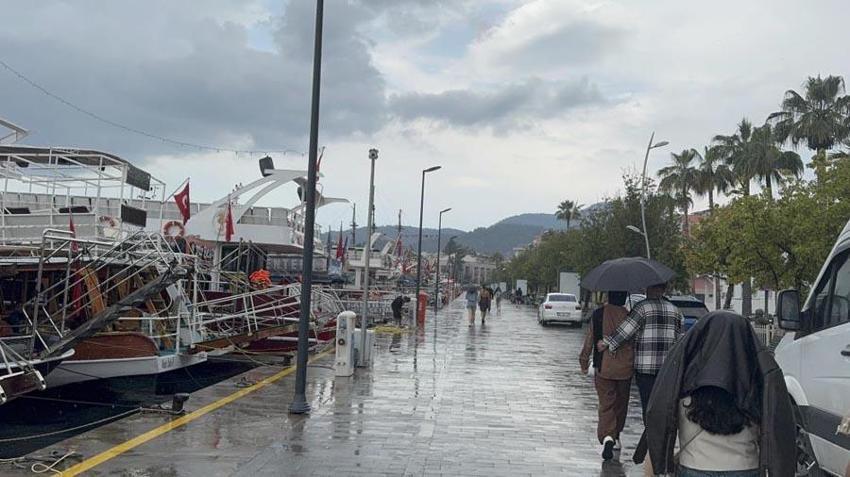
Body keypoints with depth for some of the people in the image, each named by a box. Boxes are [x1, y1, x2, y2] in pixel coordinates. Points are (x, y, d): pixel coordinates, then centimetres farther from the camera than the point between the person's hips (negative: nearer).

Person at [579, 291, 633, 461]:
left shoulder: (598, 314, -6)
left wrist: (584, 363, 9)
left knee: (606, 404, 0)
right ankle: (616, 436, 32)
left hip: (603, 368, -1)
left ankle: (607, 436, -22)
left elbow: (589, 341, -1)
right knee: (621, 403, 18)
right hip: (625, 369, 1)